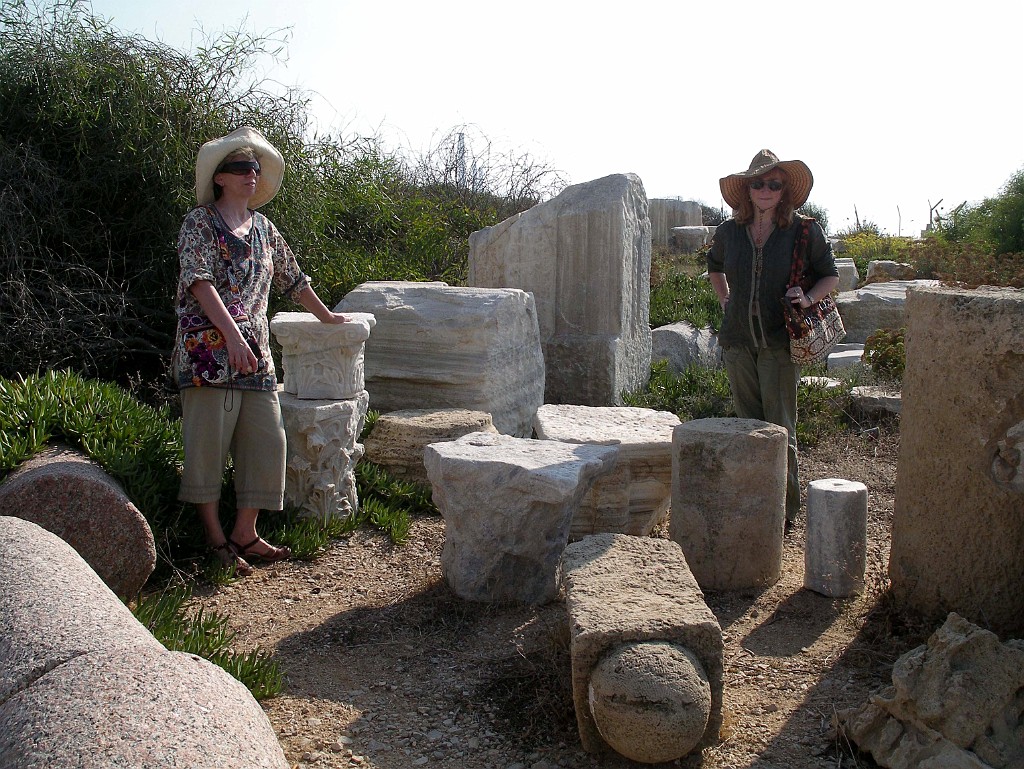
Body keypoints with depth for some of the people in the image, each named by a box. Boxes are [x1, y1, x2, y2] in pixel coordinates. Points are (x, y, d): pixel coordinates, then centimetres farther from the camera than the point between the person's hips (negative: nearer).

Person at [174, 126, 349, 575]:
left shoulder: (263, 228, 18)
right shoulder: (200, 223, -1)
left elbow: (292, 278, 29)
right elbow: (199, 281, -13)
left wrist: (326, 316, 35)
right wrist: (232, 335, -24)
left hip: (255, 351, 7)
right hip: (208, 348, -6)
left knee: (267, 441, 3)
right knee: (209, 442, -3)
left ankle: (245, 533, 12)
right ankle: (216, 539, 5)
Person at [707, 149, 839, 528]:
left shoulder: (804, 231, -5)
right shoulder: (729, 232, 4)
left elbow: (830, 275, 6)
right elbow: (714, 265, 26)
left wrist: (809, 298, -13)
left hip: (780, 343, -3)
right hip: (737, 341, 4)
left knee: (780, 428, -2)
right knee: (748, 425, 11)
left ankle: (786, 508, 10)